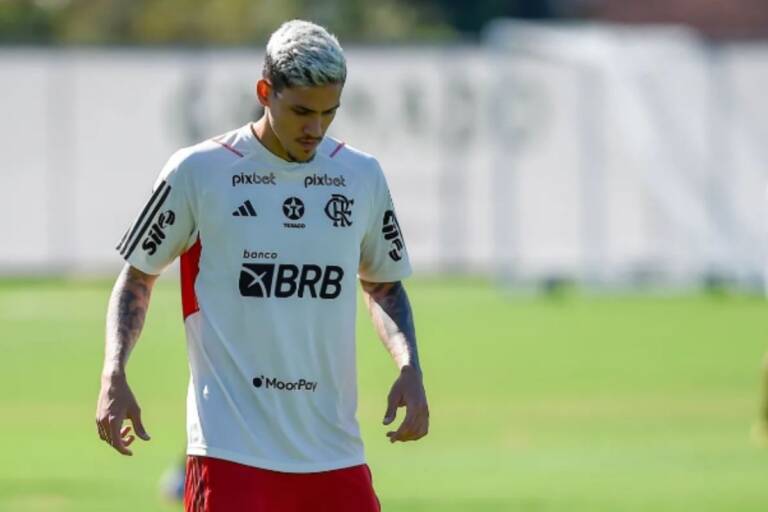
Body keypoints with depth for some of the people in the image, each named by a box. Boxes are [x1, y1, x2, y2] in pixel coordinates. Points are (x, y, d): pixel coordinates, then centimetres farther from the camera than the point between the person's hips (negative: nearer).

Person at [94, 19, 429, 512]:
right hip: (229, 449, -4)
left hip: (335, 450, 4)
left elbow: (383, 285, 22)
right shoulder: (199, 171, -3)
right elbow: (137, 275, 8)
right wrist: (114, 374, -7)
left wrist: (409, 368, 5)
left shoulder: (362, 176, 8)